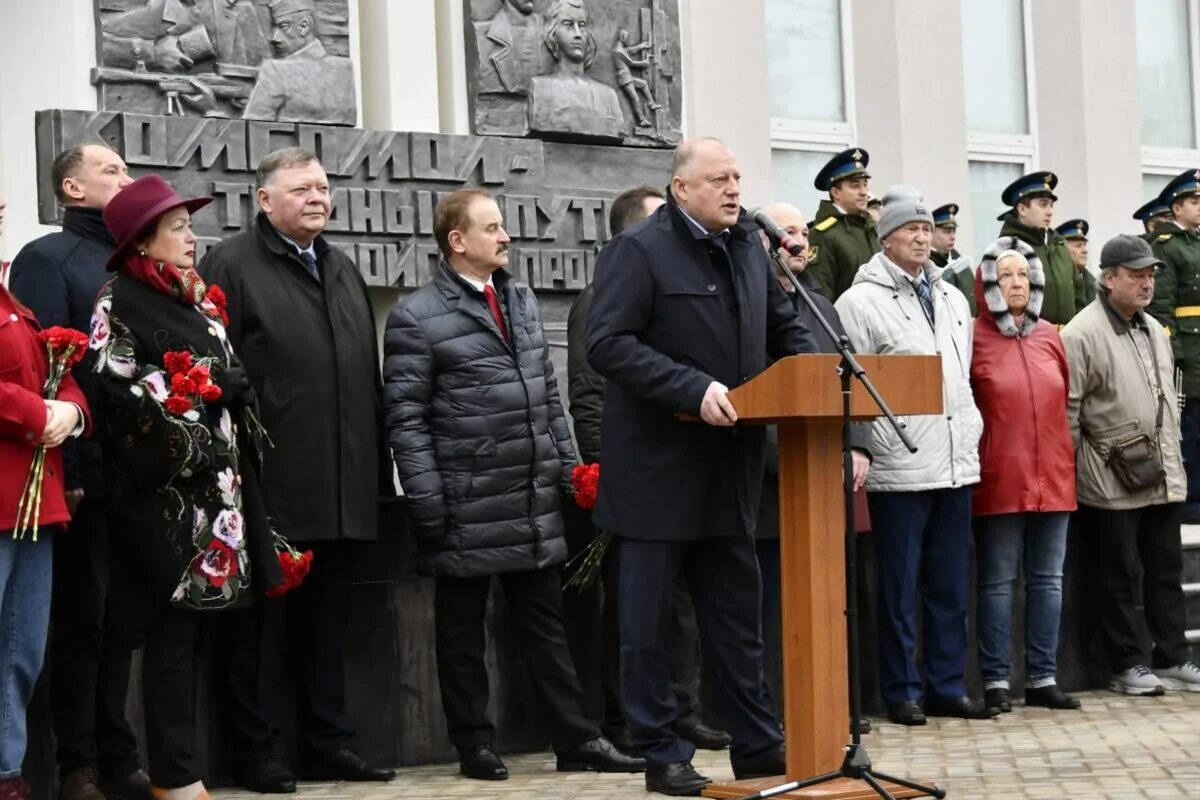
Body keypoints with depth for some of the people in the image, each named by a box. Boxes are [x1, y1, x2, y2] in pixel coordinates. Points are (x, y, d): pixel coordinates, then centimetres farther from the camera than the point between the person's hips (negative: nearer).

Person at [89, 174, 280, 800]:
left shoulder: (197, 300, 20)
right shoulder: (119, 301, -4)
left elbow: (230, 375, 24)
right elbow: (119, 387, -14)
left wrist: (237, 388, 3)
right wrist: (205, 389, -14)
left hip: (217, 483, 8)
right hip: (164, 490, -8)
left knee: (194, 621, 8)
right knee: (174, 626, -6)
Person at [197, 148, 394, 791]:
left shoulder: (343, 270, 19)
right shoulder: (232, 264, -3)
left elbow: (369, 377, 21)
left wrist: (380, 468, 17)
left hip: (343, 490, 6)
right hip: (271, 486, -6)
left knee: (329, 619, 12)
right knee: (263, 622, 2)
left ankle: (330, 744, 20)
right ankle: (257, 751, 10)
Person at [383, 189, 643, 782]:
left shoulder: (521, 301, 14)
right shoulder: (416, 318, -8)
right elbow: (406, 419, -10)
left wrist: (569, 467, 12)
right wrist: (428, 504, -14)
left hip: (536, 504, 6)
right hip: (467, 507, -6)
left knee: (546, 625, 10)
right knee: (463, 633, 6)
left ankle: (577, 740, 14)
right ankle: (475, 746, 16)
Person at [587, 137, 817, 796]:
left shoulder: (747, 247, 11)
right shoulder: (638, 250, -11)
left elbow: (784, 328, 20)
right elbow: (608, 343, -19)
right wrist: (695, 388, -26)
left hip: (729, 464, 6)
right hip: (658, 464, -6)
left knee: (736, 609, 12)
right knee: (650, 617, 4)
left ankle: (757, 745, 20)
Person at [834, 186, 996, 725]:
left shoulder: (953, 299, 16)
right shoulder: (861, 301, -5)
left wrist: (971, 432, 15)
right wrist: (860, 452, -14)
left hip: (957, 463, 6)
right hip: (898, 468, -6)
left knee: (951, 586, 11)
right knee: (900, 589, 1)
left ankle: (947, 687, 19)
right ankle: (901, 693, 9)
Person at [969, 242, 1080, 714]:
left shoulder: (1050, 337, 10)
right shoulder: (975, 339, -3)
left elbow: (1067, 403, 16)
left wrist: (1069, 460, 14)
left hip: (1053, 478, 5)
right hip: (999, 480, -4)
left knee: (1048, 581, 8)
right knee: (998, 583, 0)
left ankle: (1043, 678, 16)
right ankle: (996, 681, 7)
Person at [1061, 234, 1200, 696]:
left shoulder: (1154, 331, 15)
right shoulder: (1082, 334, -12)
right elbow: (1068, 410, -12)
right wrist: (1078, 469, -11)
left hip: (1162, 478, 8)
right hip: (1110, 480, -7)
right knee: (1119, 575, 1)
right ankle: (1128, 665, 10)